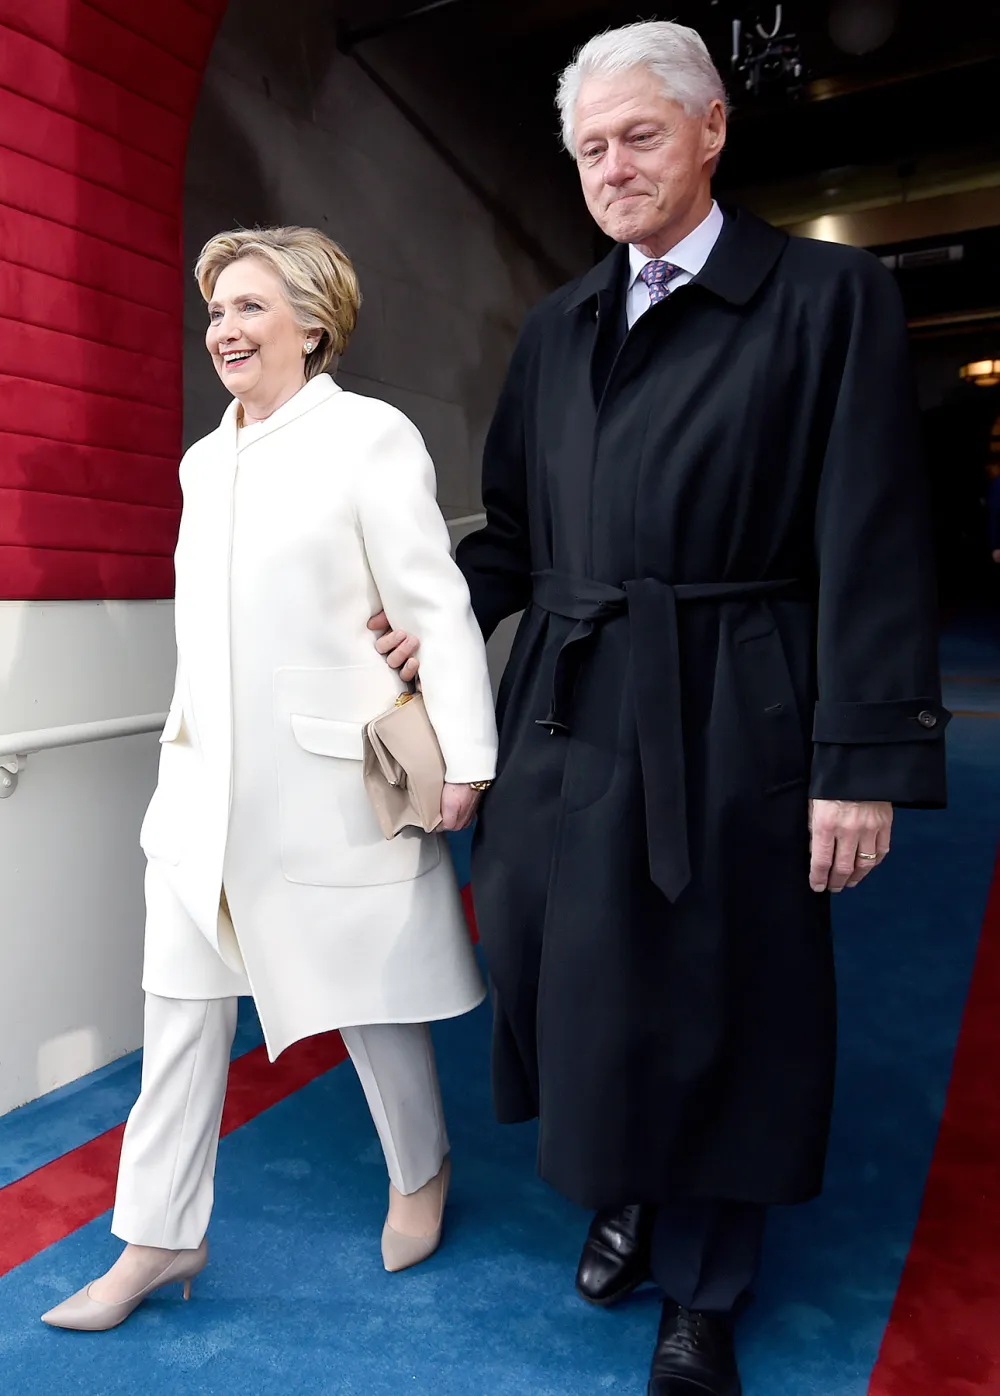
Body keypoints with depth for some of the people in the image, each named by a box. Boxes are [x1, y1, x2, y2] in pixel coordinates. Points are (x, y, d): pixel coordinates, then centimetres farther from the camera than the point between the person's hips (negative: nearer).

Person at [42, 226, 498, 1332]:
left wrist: (464, 762, -14)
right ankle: (159, 1239, 29)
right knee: (180, 1003, 11)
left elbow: (436, 607, -11)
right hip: (207, 782, 7)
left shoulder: (369, 436, -7)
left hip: (329, 779, -6)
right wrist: (186, 737, 18)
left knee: (368, 996, 10)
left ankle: (420, 1170, 38)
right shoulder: (204, 459, 14)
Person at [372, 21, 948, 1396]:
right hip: (565, 718, 5)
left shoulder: (828, 294, -1)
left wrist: (865, 762, -12)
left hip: (724, 727, -4)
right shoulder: (555, 329, 14)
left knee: (710, 1004, 7)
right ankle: (626, 1195, 42)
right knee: (563, 969, 12)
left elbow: (875, 549, -7)